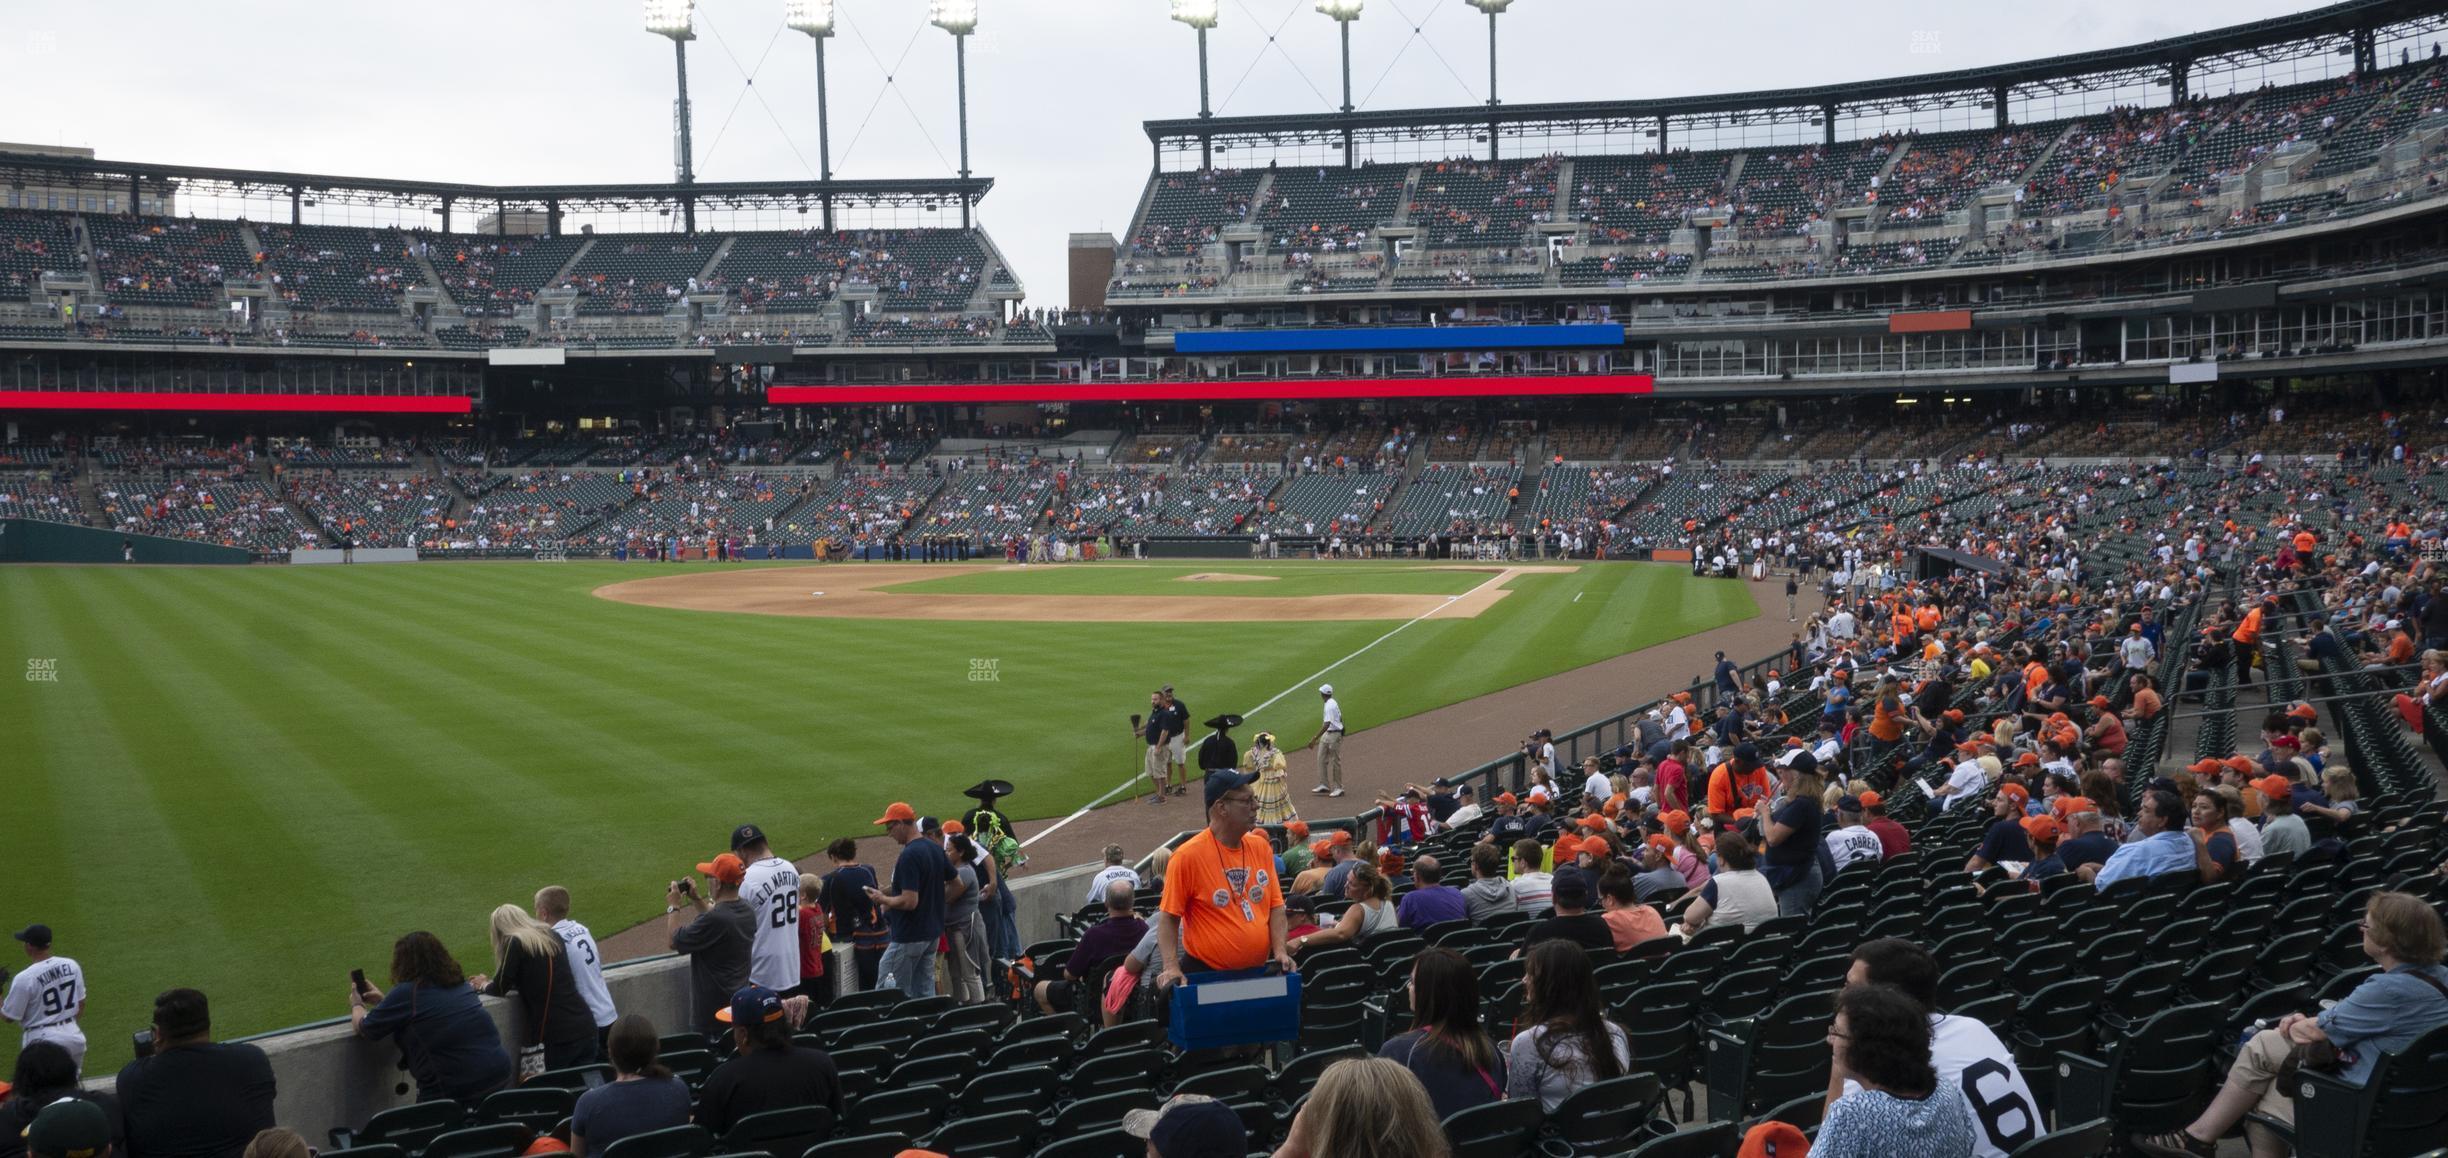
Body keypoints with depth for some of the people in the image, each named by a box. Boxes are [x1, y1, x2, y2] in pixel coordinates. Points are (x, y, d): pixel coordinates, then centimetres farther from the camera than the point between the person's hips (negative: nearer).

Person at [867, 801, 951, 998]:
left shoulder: (910, 855, -20)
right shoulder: (936, 849, 7)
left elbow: (909, 902, -25)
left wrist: (882, 899, -9)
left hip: (909, 937, -9)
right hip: (933, 933, 9)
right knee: (925, 994, 12)